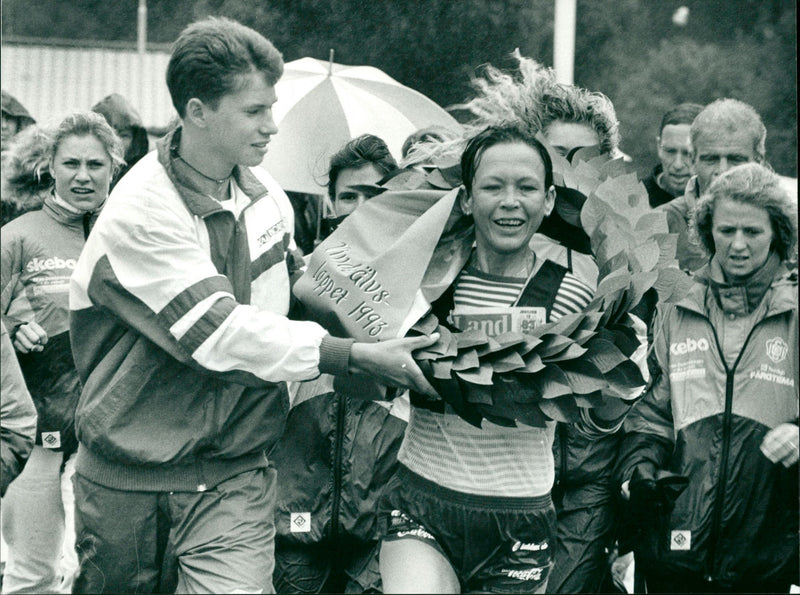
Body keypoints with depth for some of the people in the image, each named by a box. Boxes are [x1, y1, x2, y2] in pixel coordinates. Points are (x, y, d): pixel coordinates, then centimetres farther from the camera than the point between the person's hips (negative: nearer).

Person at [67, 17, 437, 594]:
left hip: (237, 474, 3)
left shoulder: (265, 192, 2)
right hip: (129, 477, -3)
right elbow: (222, 335, -25)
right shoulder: (139, 215, -19)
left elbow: (290, 279, 22)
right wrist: (360, 357, -25)